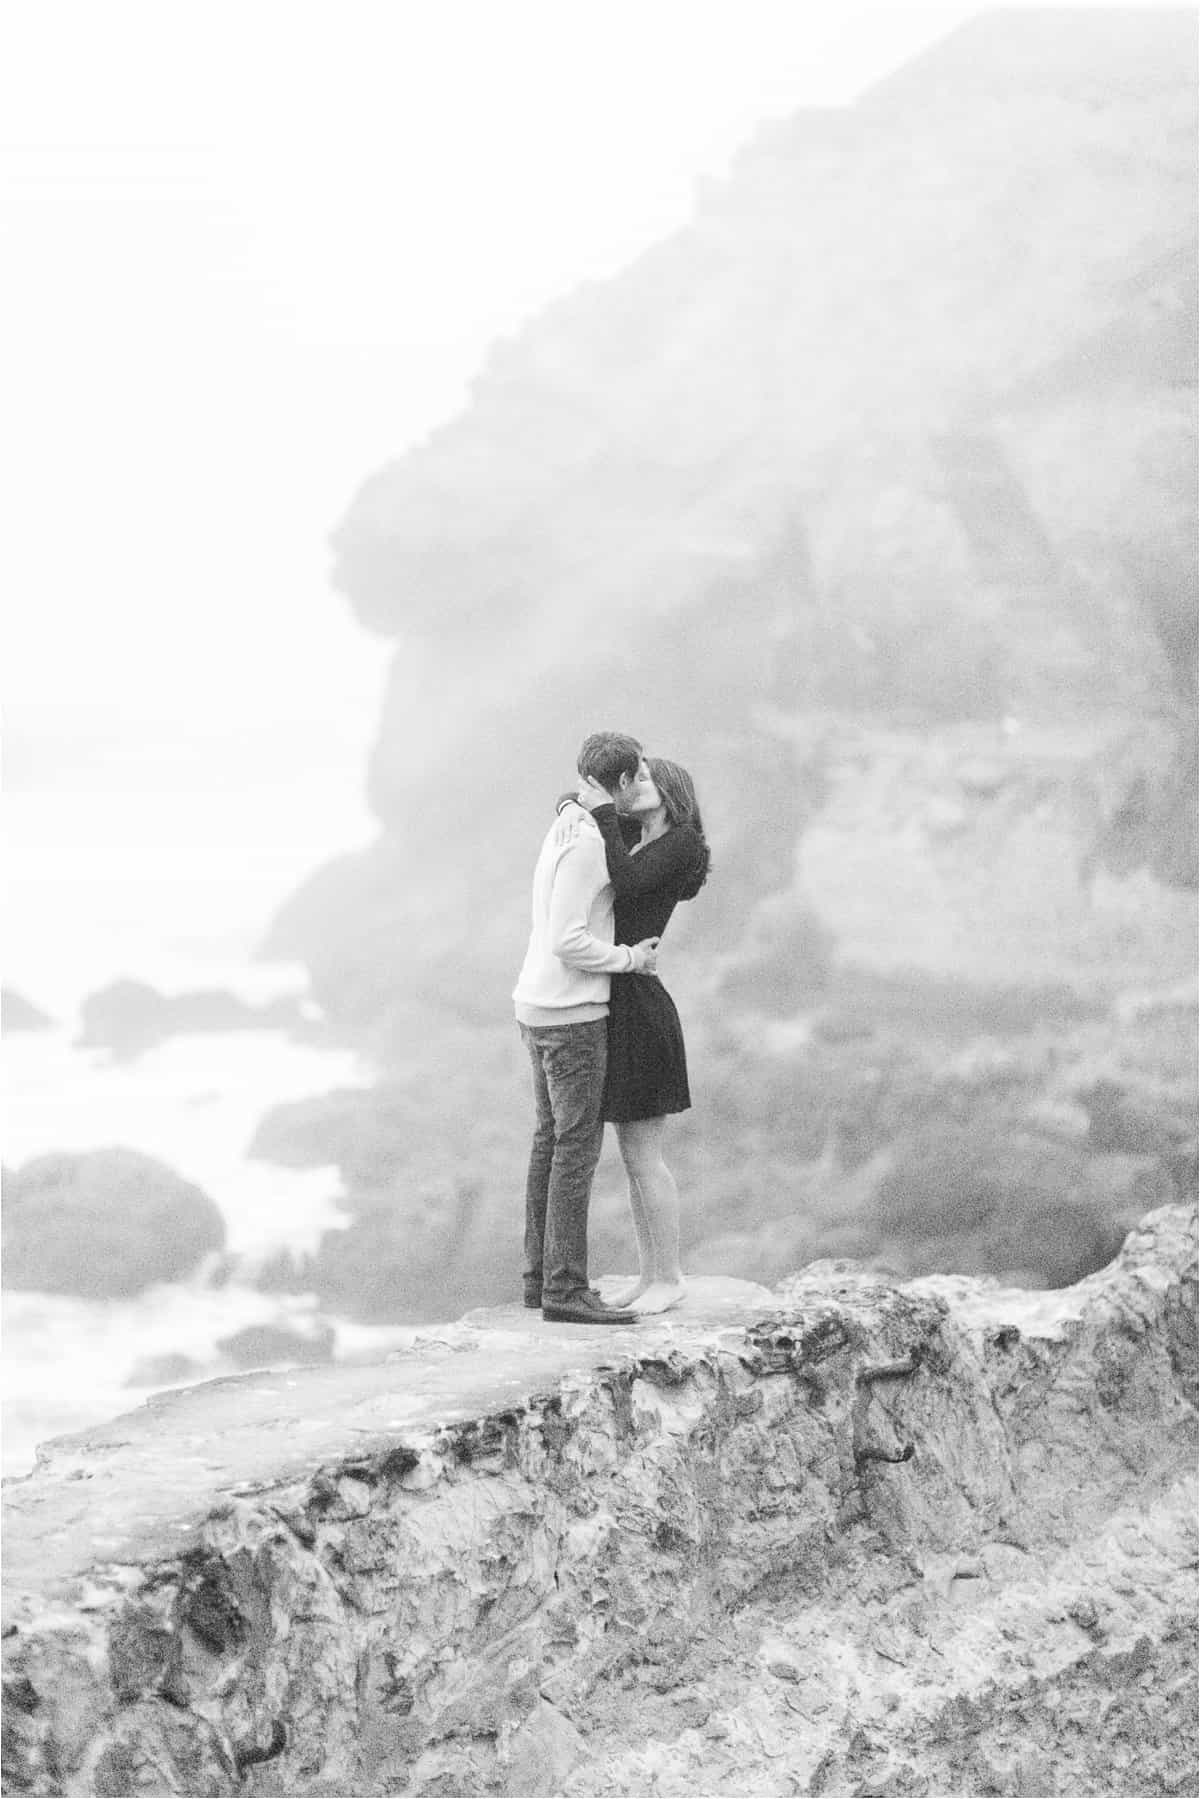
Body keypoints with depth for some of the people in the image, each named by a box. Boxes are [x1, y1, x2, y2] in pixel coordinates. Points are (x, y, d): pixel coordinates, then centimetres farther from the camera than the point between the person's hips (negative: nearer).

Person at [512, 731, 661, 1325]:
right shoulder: (586, 843, -19)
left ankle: (542, 1274, 18)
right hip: (571, 1014, -10)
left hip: (537, 1006, 10)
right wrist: (629, 960, -11)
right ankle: (566, 1287, -8)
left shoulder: (563, 831, 13)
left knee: (552, 1139, 14)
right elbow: (566, 942, -24)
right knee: (578, 1145, -8)